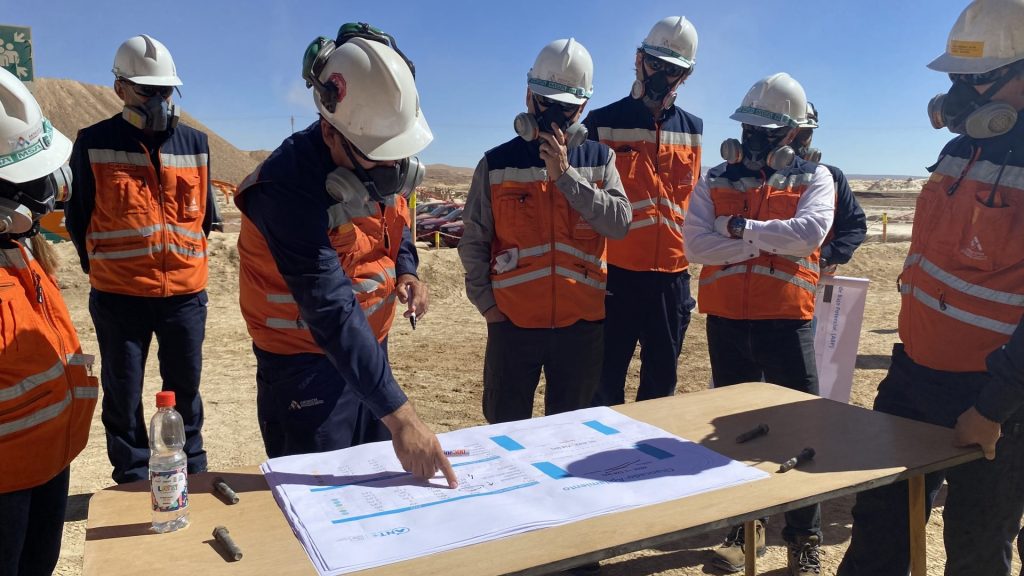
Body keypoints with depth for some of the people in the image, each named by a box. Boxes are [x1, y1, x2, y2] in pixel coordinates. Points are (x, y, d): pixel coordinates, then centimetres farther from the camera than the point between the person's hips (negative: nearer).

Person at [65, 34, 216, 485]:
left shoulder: (194, 144, 5)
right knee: (123, 393, 8)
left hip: (186, 292, 2)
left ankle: (192, 475, 28)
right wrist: (99, 267, 8)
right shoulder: (94, 144, -4)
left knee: (185, 388, 13)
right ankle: (132, 481, 23)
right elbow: (78, 216, 4)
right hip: (119, 296, -2)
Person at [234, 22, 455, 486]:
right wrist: (399, 415, -38)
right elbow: (332, 311, -35)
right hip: (306, 365, -7)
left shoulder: (379, 162, -6)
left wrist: (406, 271, -8)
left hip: (369, 347, 7)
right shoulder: (289, 188, -29)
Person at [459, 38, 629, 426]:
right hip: (513, 322, -1)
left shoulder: (600, 159, 4)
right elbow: (473, 242, 3)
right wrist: (486, 302, -4)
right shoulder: (497, 163, 1)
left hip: (581, 323, 1)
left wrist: (565, 175, -16)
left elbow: (620, 223, -11)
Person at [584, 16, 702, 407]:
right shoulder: (602, 123, -1)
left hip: (672, 276, 4)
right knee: (606, 382, 5)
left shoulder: (692, 130, 11)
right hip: (615, 274, -4)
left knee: (662, 381, 14)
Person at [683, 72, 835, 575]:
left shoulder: (813, 178, 1)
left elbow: (808, 233, -19)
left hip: (786, 320, -2)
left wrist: (740, 228, -13)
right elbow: (696, 245, -10)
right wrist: (768, 241, -13)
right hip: (726, 320, 3)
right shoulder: (715, 181, 5)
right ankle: (746, 525, 31)